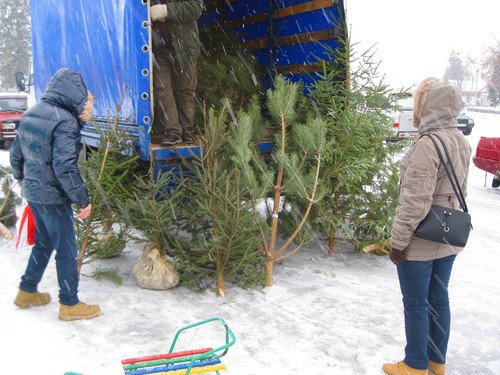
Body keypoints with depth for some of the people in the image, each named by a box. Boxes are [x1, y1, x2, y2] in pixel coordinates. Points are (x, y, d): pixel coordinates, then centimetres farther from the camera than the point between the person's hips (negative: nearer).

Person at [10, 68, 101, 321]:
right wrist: (83, 200, -18)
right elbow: (64, 167, -25)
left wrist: (23, 182, 27)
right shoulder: (65, 122, -20)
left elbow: (15, 154, 15)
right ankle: (69, 304, 17)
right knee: (66, 249, 5)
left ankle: (27, 292, 37)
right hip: (53, 197, -9)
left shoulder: (30, 114, 8)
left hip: (32, 193, 9)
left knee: (43, 243, 24)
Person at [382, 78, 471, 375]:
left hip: (421, 242, -8)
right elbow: (459, 192, 13)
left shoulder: (428, 144, -22)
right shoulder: (462, 142, 5)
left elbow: (416, 200, -23)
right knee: (439, 298, 19)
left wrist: (398, 240, -16)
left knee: (416, 303, 7)